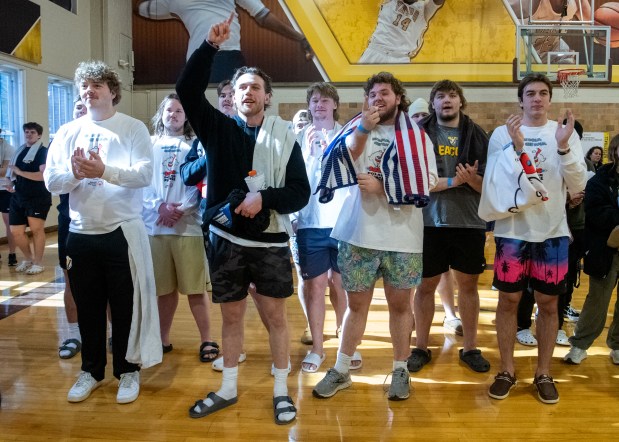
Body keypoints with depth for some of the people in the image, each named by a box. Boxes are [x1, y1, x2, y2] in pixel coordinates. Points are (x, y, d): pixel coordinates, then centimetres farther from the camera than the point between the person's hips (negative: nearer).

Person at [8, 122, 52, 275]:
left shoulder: (43, 151, -8)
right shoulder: (20, 151, 13)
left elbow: (43, 175, -21)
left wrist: (19, 172, -19)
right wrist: (11, 182, 7)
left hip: (38, 197, -7)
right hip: (19, 196, 7)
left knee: (36, 229, -3)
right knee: (16, 231, 7)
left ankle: (38, 263, 10)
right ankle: (28, 259, 28)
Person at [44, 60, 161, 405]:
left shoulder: (134, 128, -3)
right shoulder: (68, 132, 7)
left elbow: (145, 174, -16)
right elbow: (51, 181, 0)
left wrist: (104, 171, -29)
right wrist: (75, 173, -20)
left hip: (123, 232, -3)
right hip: (81, 234, 4)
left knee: (126, 306, 7)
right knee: (88, 308, 15)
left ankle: (128, 371, 24)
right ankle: (91, 371, 32)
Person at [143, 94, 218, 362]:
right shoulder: (149, 144, 13)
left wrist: (181, 209, -14)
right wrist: (159, 206, -13)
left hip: (189, 225, -2)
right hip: (155, 225, 2)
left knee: (196, 288, -1)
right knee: (164, 288, 10)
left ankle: (207, 341, 9)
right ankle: (163, 339, 24)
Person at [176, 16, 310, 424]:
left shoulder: (285, 136, 0)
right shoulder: (218, 128, 4)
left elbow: (301, 192, -4)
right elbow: (188, 89, -9)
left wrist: (264, 197, -20)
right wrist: (211, 46, -16)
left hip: (270, 243, -1)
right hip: (226, 241, 2)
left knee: (276, 316, 7)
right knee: (231, 316, 14)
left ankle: (282, 391, 24)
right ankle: (229, 389, 30)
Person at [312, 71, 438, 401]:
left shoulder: (416, 136, 4)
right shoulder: (356, 129, 6)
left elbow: (427, 184, -5)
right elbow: (344, 163, -12)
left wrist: (383, 186, -15)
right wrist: (364, 128, -24)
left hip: (402, 237, 0)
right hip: (358, 234, 1)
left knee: (400, 304, 10)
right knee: (356, 304, 10)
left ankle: (400, 370, 26)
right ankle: (341, 371, 22)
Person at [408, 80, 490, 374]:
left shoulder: (476, 135, 4)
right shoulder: (419, 132, -1)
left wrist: (473, 179, -20)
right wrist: (452, 181, -16)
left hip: (469, 222, 2)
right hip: (429, 221, -1)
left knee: (468, 284, 11)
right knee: (425, 285, 7)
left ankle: (470, 348, 26)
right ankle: (421, 348, 23)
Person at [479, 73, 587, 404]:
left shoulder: (566, 133, 4)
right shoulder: (502, 134, 0)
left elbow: (577, 186, -4)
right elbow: (497, 183, -9)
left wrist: (564, 147, -18)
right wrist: (516, 146, -20)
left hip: (553, 231, 1)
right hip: (512, 230, -1)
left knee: (548, 303, 8)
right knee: (509, 300, 5)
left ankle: (543, 373, 23)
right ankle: (507, 370, 20)